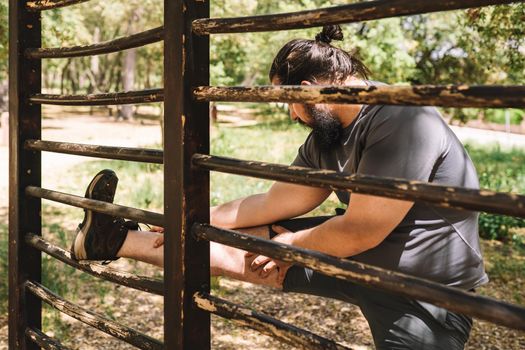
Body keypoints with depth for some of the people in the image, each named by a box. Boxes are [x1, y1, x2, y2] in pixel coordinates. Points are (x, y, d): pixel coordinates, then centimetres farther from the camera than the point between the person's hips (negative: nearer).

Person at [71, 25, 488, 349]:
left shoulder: (402, 122, -25)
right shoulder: (325, 136, 2)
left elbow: (360, 231, -25)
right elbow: (277, 203, 8)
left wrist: (288, 244, -9)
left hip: (426, 294, -7)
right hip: (361, 255, 7)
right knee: (241, 244, 4)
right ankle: (117, 240, 11)